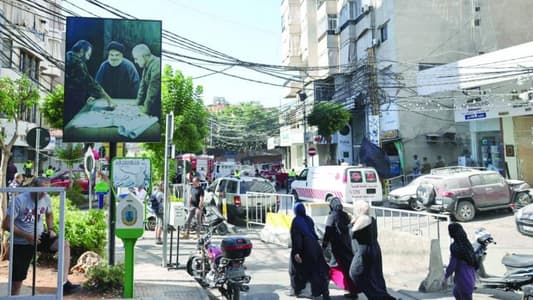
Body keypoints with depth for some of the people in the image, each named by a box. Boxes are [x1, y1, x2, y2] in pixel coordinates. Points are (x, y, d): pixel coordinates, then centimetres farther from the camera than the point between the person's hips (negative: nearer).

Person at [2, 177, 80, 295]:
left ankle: (64, 283, -25)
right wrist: (27, 235, -24)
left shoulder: (46, 199, -4)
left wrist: (50, 229, -2)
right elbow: (6, 224, -18)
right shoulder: (19, 200, -19)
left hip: (40, 236, 4)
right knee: (17, 280, 4)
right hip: (21, 243, -3)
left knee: (64, 245, -22)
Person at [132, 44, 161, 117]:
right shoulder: (146, 66, 10)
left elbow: (153, 90, -21)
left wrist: (146, 109, -16)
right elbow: (143, 86, 15)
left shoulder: (156, 65, -20)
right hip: (155, 104, 9)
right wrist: (138, 104, 11)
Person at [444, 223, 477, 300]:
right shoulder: (467, 243, 3)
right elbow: (474, 259, 11)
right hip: (470, 275, 8)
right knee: (456, 292, 27)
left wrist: (445, 277, -8)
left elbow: (452, 264, -19)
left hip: (463, 276, -8)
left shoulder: (455, 246, -20)